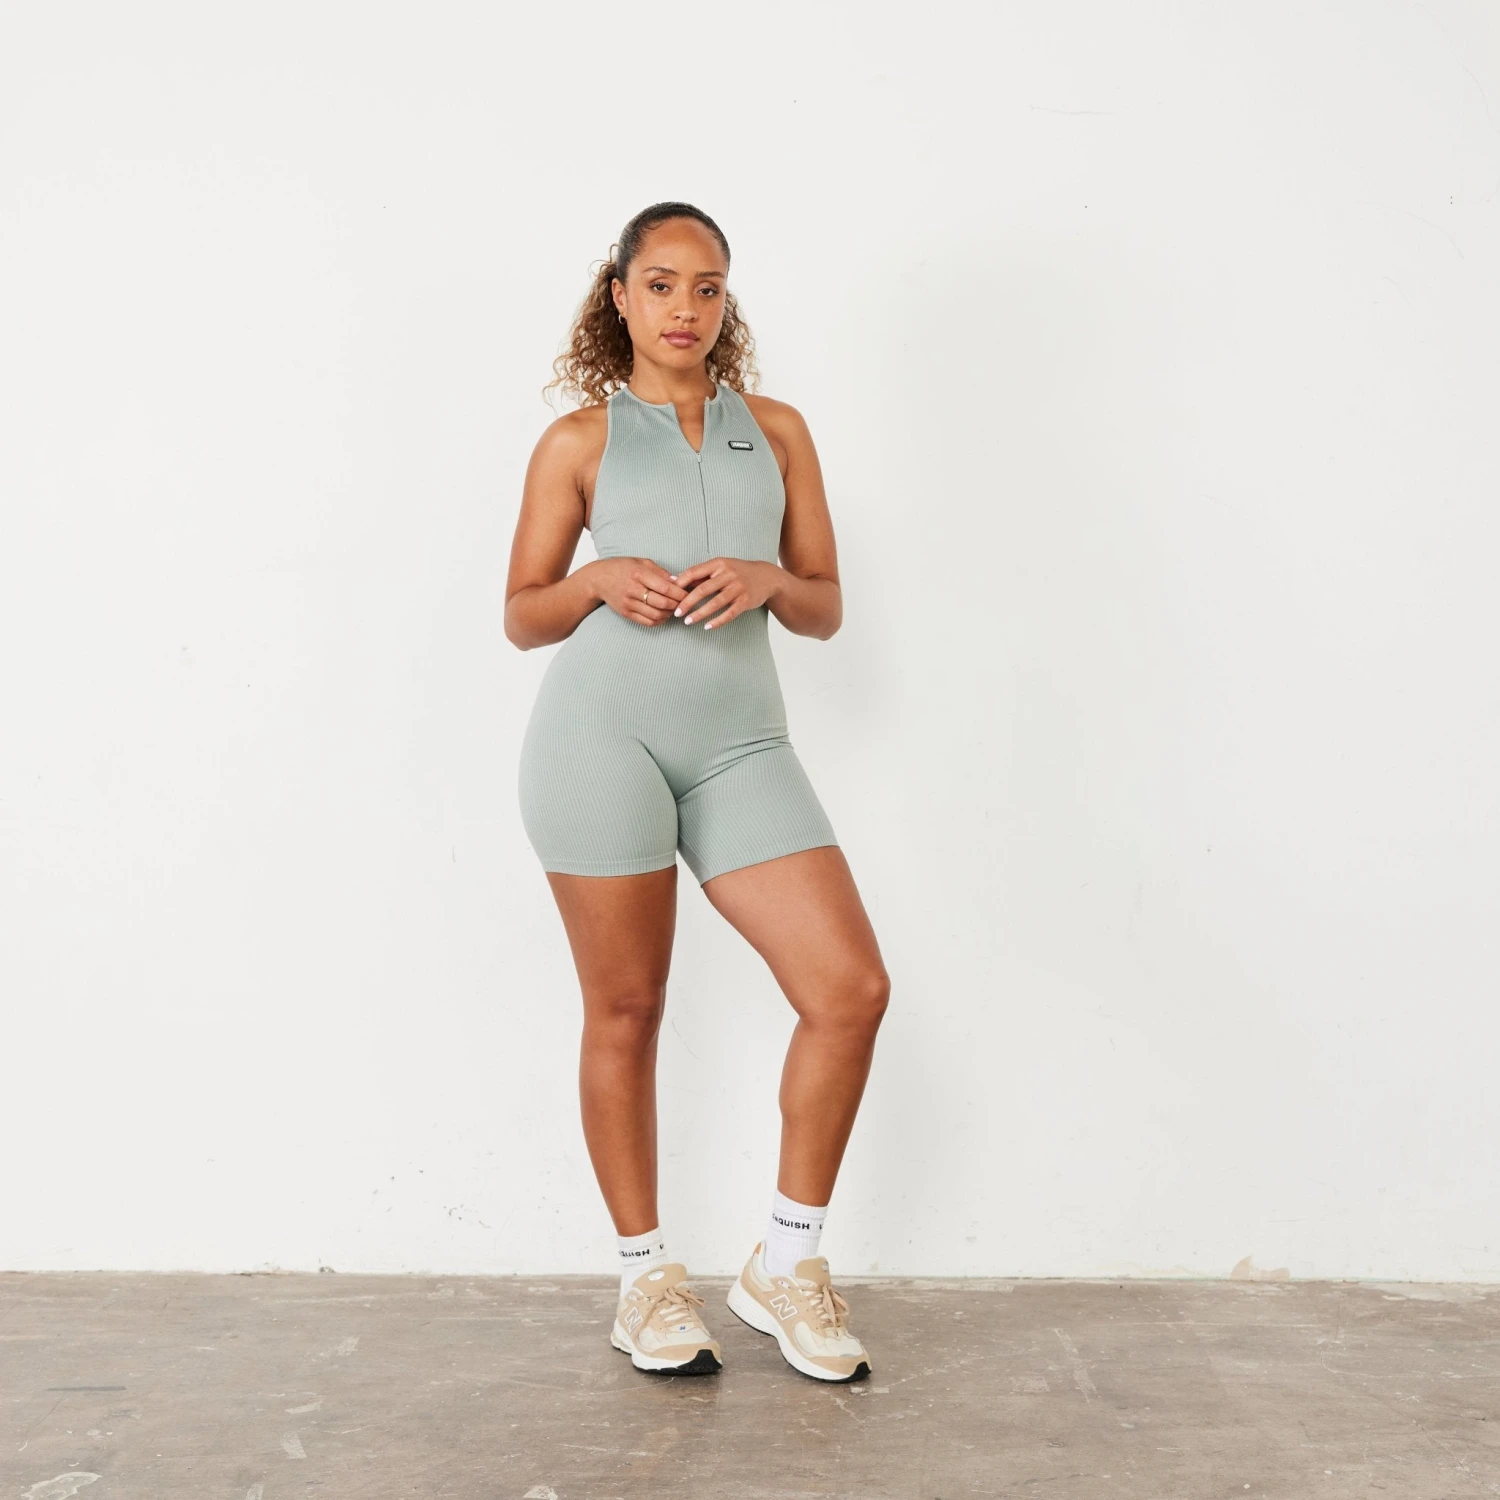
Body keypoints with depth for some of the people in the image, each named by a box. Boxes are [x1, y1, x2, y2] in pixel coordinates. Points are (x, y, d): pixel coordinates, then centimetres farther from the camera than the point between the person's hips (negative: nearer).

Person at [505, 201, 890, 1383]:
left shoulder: (779, 431, 16)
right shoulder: (578, 441, 10)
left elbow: (827, 609, 15)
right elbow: (523, 616, 10)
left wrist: (767, 580, -7)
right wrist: (601, 583, -9)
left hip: (740, 740, 3)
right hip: (604, 728, -2)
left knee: (852, 987, -8)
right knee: (625, 1013, 3)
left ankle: (787, 1264, 11)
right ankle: (647, 1277, 22)